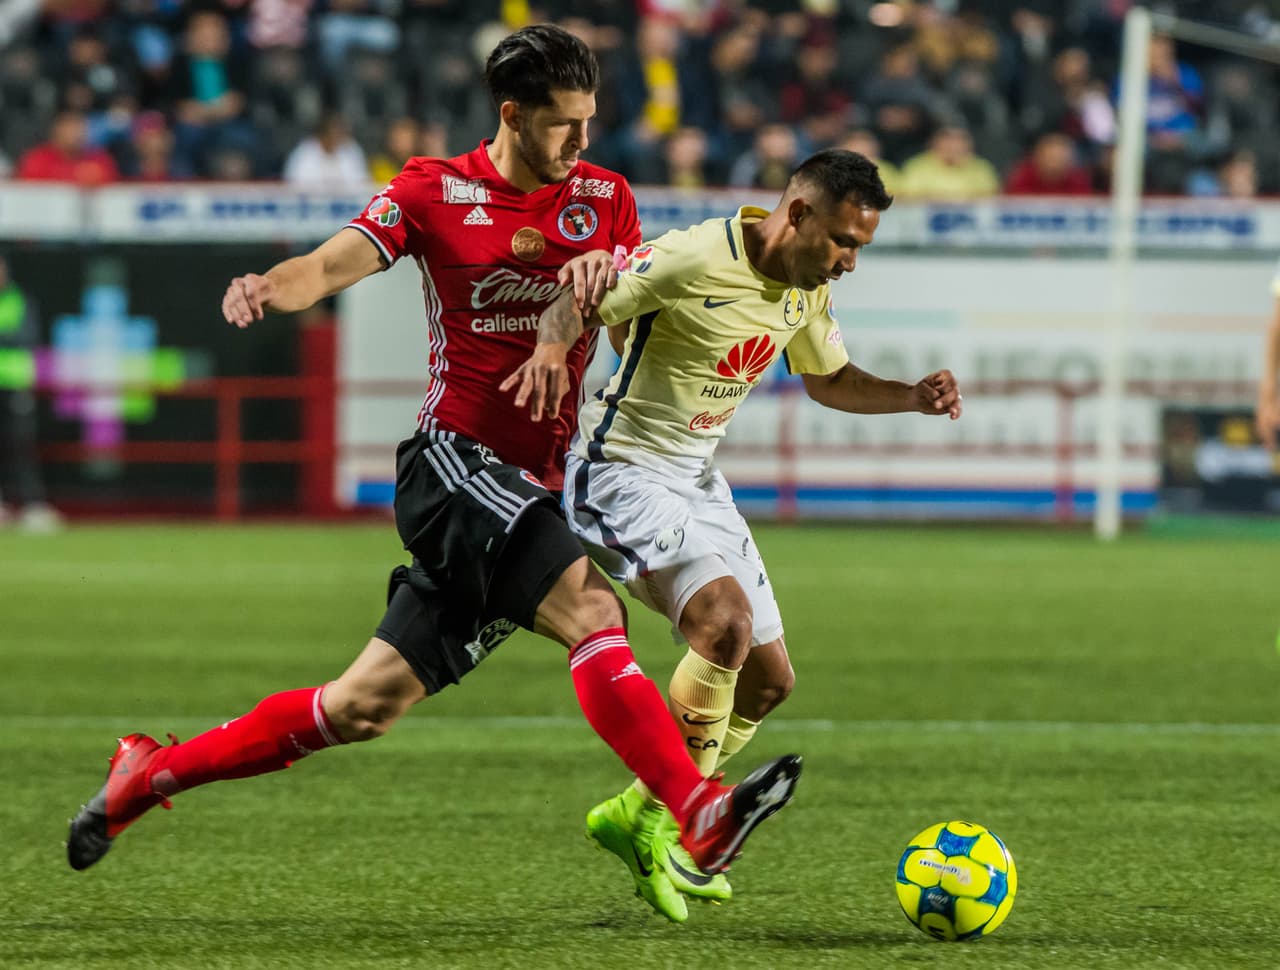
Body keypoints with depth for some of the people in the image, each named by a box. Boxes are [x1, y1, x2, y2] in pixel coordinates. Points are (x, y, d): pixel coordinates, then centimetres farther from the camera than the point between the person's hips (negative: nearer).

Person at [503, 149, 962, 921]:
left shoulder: (807, 291, 4)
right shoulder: (693, 261, -22)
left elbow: (830, 380, 20)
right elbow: (576, 303, -21)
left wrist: (912, 396, 3)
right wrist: (552, 346, -44)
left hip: (698, 480, 9)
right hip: (624, 472, -9)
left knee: (770, 679, 8)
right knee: (727, 619, -28)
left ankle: (634, 816, 23)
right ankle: (667, 825, -15)